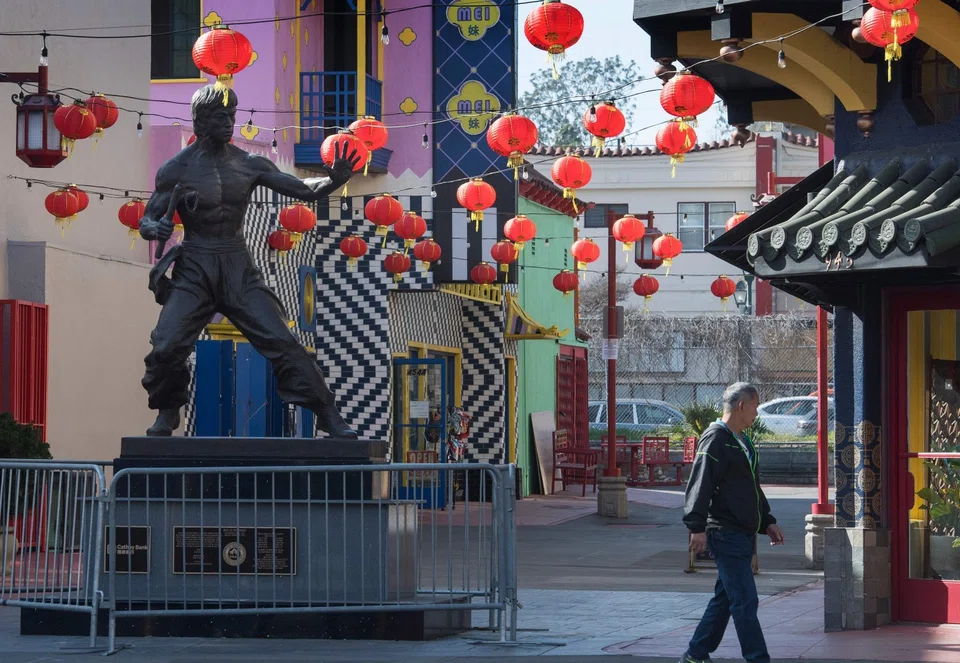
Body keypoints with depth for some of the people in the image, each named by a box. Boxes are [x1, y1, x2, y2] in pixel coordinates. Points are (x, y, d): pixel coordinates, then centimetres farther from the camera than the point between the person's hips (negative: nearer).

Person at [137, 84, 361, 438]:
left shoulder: (250, 165, 5)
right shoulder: (177, 169, -1)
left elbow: (306, 190, 3)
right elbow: (146, 222, 2)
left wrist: (334, 180, -18)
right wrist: (156, 229, -23)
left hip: (239, 269, 2)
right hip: (194, 272, -2)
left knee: (283, 342, -8)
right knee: (166, 347, -16)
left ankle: (330, 418, -3)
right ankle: (167, 415, 12)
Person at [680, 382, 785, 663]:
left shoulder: (742, 442, 20)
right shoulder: (716, 439, -12)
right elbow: (700, 484, -19)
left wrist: (767, 521, 25)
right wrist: (697, 526, -25)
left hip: (743, 534, 10)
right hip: (726, 534, -10)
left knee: (725, 598, 13)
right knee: (745, 602, -9)